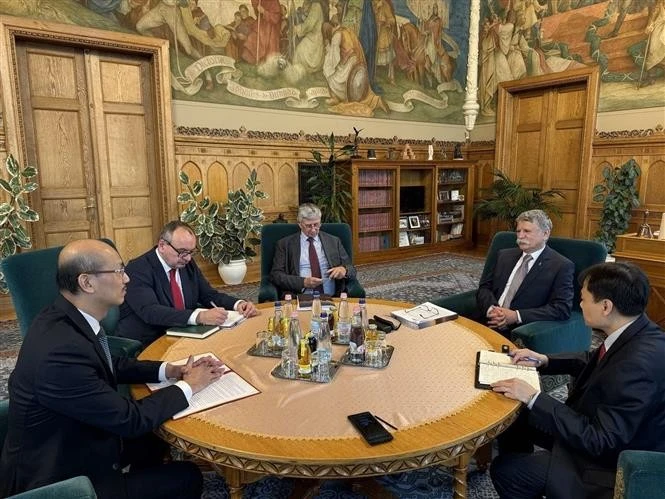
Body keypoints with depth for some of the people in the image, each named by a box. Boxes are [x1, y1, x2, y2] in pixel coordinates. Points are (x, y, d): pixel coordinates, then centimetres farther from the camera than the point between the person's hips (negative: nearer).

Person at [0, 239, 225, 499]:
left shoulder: (64, 316, -7)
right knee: (187, 477, 1)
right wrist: (188, 386, -12)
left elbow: (110, 366, 8)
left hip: (66, 447, 8)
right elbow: (130, 419, -26)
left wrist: (170, 370, -3)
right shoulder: (62, 350, -35)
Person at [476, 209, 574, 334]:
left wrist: (516, 316, -17)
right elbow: (484, 287, 13)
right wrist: (491, 309, -9)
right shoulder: (505, 255, 15)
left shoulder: (561, 266, -1)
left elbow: (562, 308, -9)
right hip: (488, 323, 5)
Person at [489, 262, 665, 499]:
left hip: (611, 463, -8)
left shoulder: (638, 364, -35)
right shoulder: (635, 332, -8)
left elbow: (599, 441, -31)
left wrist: (533, 398, -29)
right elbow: (593, 361, 13)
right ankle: (524, 477, 35)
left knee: (504, 470, -8)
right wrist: (545, 361, 0)